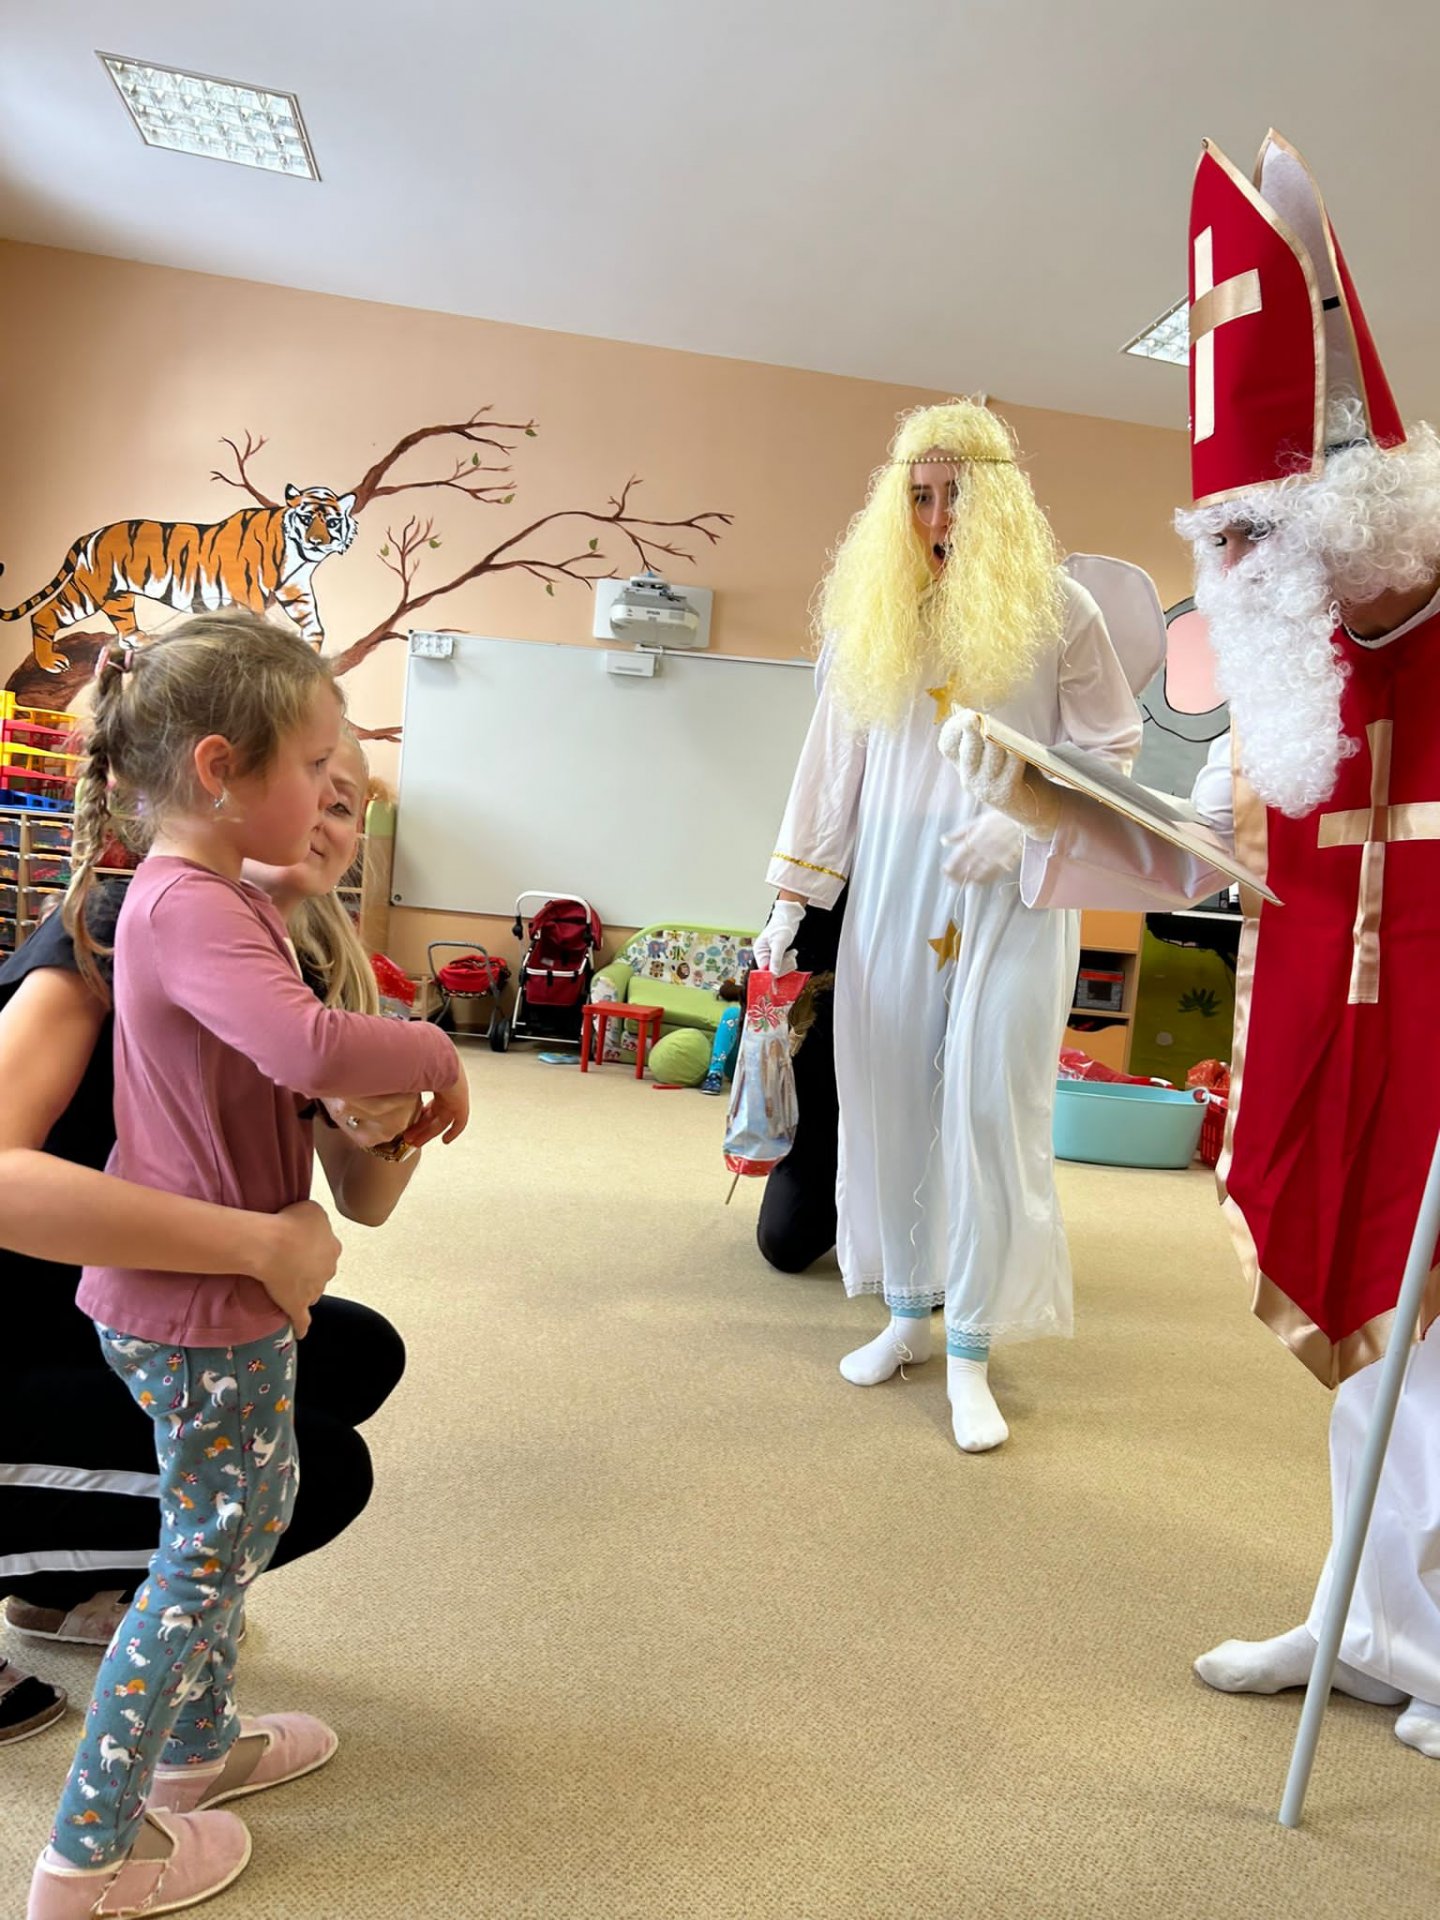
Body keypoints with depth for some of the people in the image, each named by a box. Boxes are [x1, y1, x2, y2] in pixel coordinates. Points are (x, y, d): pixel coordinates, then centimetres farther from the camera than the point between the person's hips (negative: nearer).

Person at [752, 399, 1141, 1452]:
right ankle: (905, 1314, 22)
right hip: (890, 893, 3)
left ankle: (971, 1350, 6)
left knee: (991, 1107, -6)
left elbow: (1114, 750, 1)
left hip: (1012, 898, -3)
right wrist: (793, 897, 6)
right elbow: (833, 763, 10)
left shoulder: (1057, 609, 0)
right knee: (887, 1101, 5)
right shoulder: (874, 614, 9)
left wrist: (1023, 822, -16)